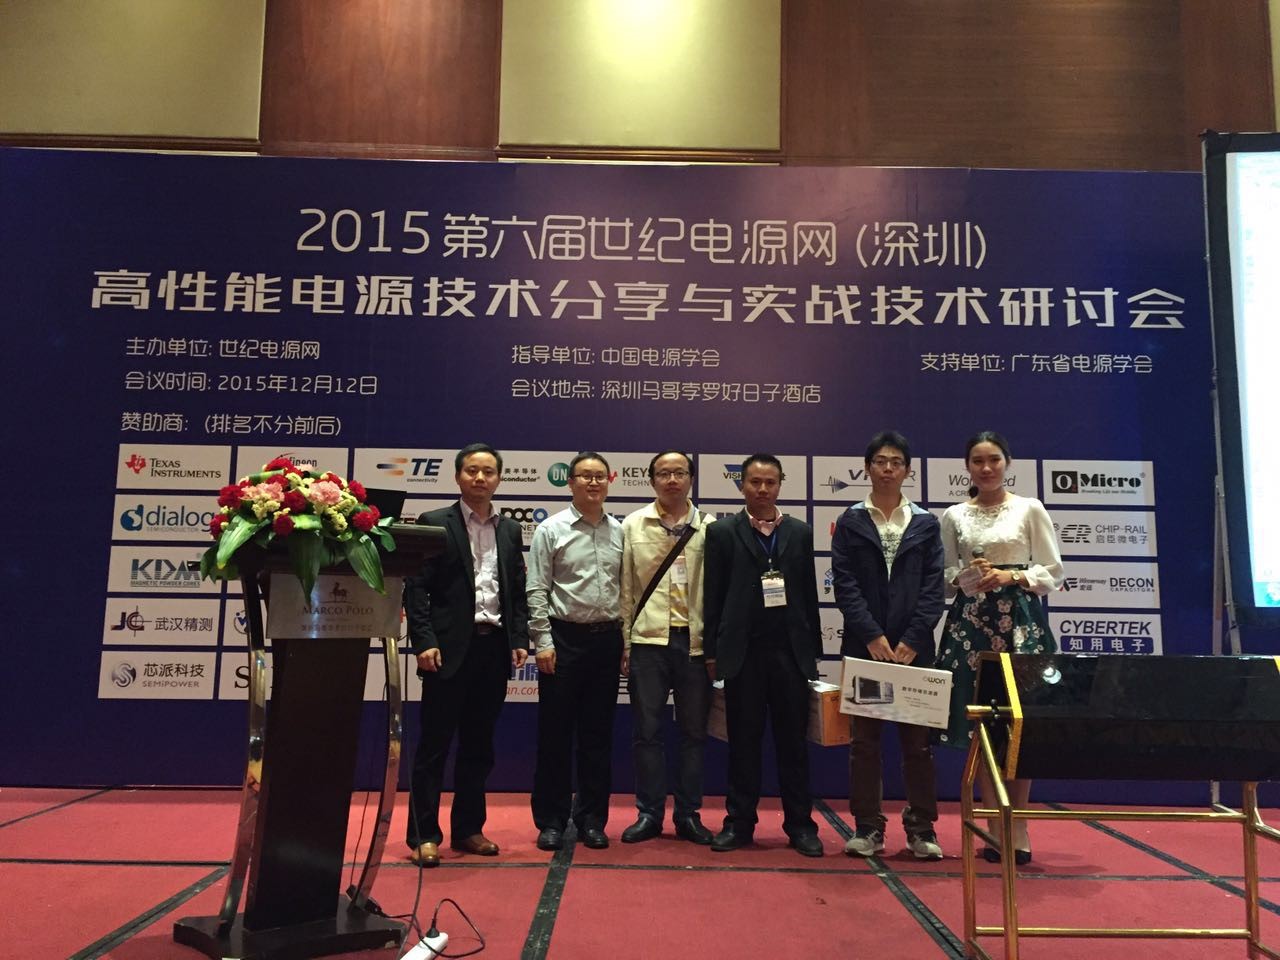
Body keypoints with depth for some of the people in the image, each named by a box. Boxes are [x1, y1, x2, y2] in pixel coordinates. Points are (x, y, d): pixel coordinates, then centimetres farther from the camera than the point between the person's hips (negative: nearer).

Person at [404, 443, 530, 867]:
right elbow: (416, 588, -6)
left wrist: (520, 639, 4)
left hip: (495, 647, 5)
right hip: (450, 648, -4)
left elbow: (518, 590, 14)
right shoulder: (434, 523, -1)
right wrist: (424, 642, -14)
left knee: (478, 746, 12)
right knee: (434, 745, 2)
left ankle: (468, 829, 23)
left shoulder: (509, 529, 13)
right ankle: (424, 834, 11)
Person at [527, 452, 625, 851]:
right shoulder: (551, 529, -2)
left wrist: (627, 642, 4)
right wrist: (543, 642, -10)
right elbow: (537, 590, -4)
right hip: (564, 637, -3)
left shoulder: (621, 532, 7)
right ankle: (551, 821, 16)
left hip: (607, 639, 3)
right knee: (555, 733, 4)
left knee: (598, 734, 10)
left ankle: (591, 819, 21)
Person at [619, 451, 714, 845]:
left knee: (694, 732, 8)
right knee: (646, 731, 5)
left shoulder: (710, 528, 3)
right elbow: (626, 589, 5)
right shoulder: (633, 525, 5)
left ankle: (688, 814, 21)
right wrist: (625, 643, 2)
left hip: (695, 641, 0)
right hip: (648, 639, 0)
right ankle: (649, 813, 18)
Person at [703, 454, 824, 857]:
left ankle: (800, 824, 18)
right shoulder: (722, 532, 3)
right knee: (743, 741, 6)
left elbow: (809, 595, 9)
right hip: (743, 651, -2)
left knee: (793, 741, 7)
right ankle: (739, 822, 17)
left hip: (790, 650, 2)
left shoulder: (800, 532, 10)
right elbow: (713, 597, 1)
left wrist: (813, 651, 7)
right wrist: (712, 652, -2)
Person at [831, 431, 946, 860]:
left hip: (913, 646, 1)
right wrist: (872, 635, -12)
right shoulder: (850, 522, 6)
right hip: (863, 645, 0)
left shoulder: (926, 524, 8)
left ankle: (921, 826, 16)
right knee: (863, 738, 4)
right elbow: (844, 584, -2)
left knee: (918, 739, 4)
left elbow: (933, 587, 2)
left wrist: (912, 640, -9)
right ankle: (867, 826, 13)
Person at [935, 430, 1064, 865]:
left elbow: (1053, 572, 2)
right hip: (970, 623, 2)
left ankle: (1019, 830, 9)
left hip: (1021, 621, -2)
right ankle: (995, 827, 13)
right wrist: (965, 577, -9)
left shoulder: (1030, 509, 4)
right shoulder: (954, 516, 10)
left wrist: (1012, 577, -13)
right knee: (978, 727, 1)